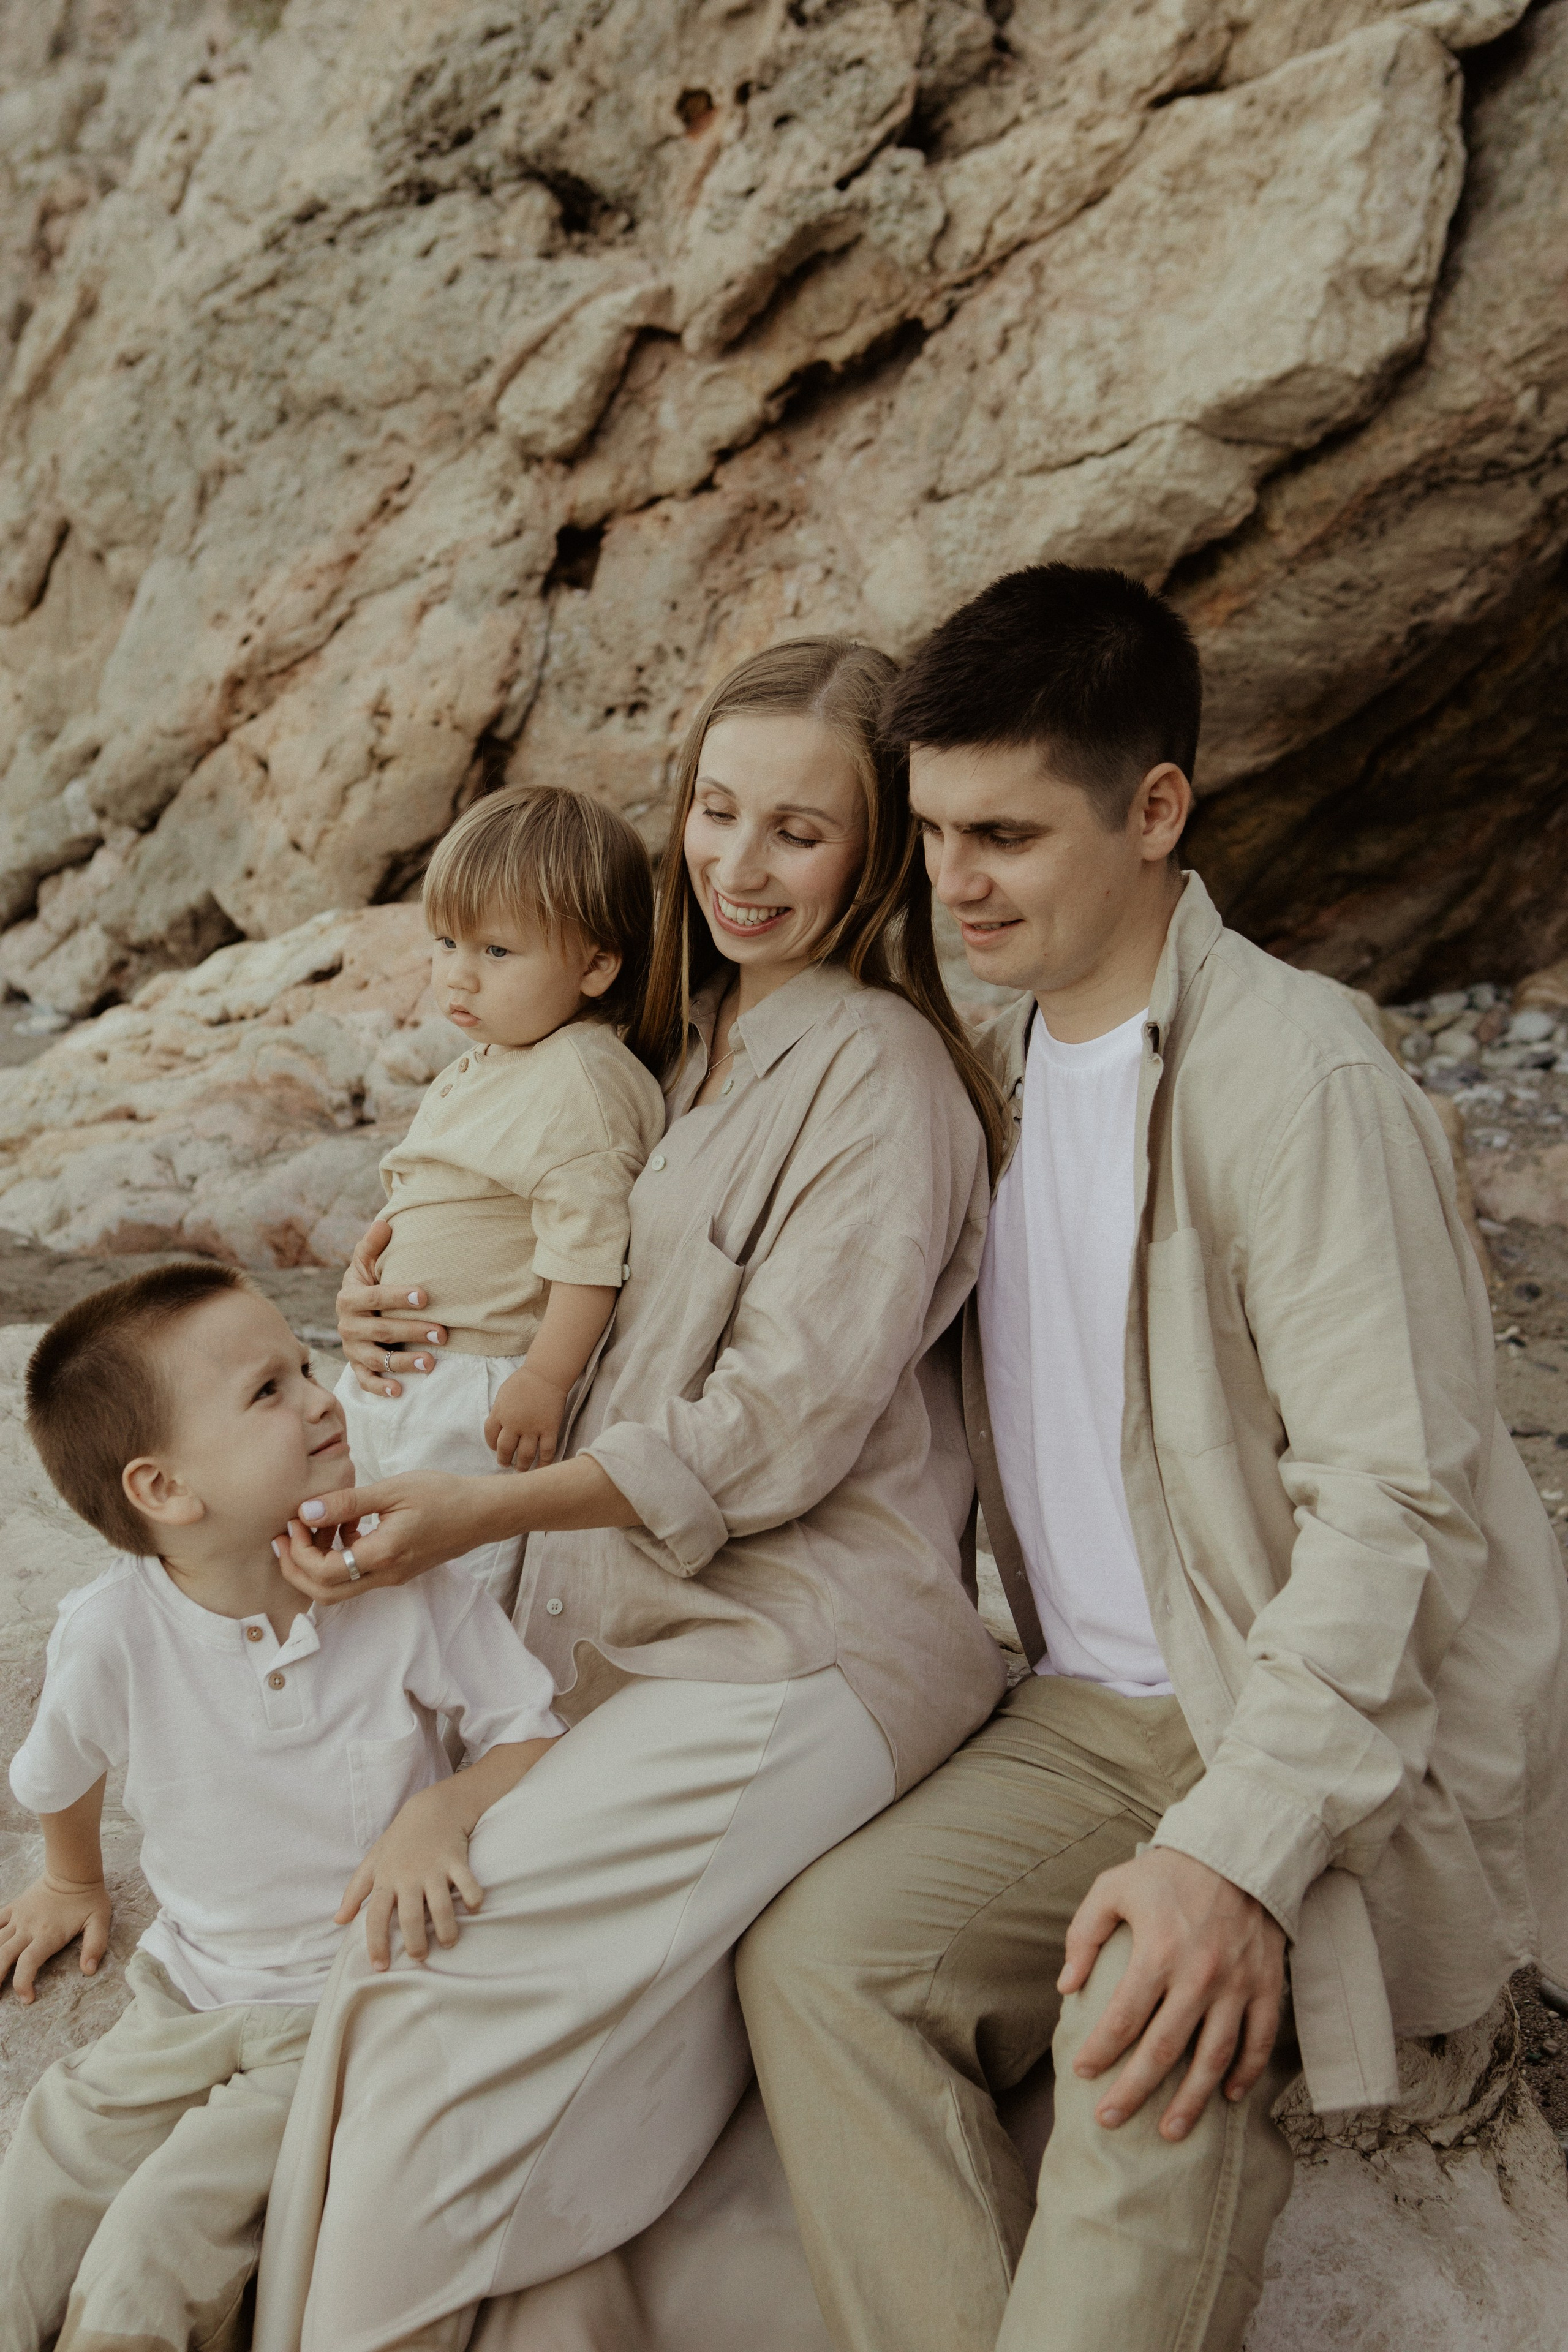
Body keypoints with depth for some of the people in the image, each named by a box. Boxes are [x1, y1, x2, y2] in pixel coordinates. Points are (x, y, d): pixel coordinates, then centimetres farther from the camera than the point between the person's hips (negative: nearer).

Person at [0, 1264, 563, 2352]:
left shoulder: (408, 1582, -16)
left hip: (360, 2012, -2)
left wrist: (441, 1811, -27)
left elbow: (534, 1735, -7)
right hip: (191, 2000, 2)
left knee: (152, 2257, -14)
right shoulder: (113, 1630, -15)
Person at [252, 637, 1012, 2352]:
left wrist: (484, 1512, -20)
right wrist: (422, 1313, 3)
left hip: (799, 1647, -8)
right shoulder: (694, 1040, 16)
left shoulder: (878, 1068, -11)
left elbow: (786, 1419, -15)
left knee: (444, 1993, -17)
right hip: (639, 1621, 8)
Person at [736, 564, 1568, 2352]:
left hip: (1352, 1732, -6)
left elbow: (1397, 1497, -21)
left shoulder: (1294, 1075, -16)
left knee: (1155, 2041, -32)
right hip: (1104, 1716, 7)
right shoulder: (997, 1065, 9)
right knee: (819, 1954, -17)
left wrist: (1235, 1845, -30)